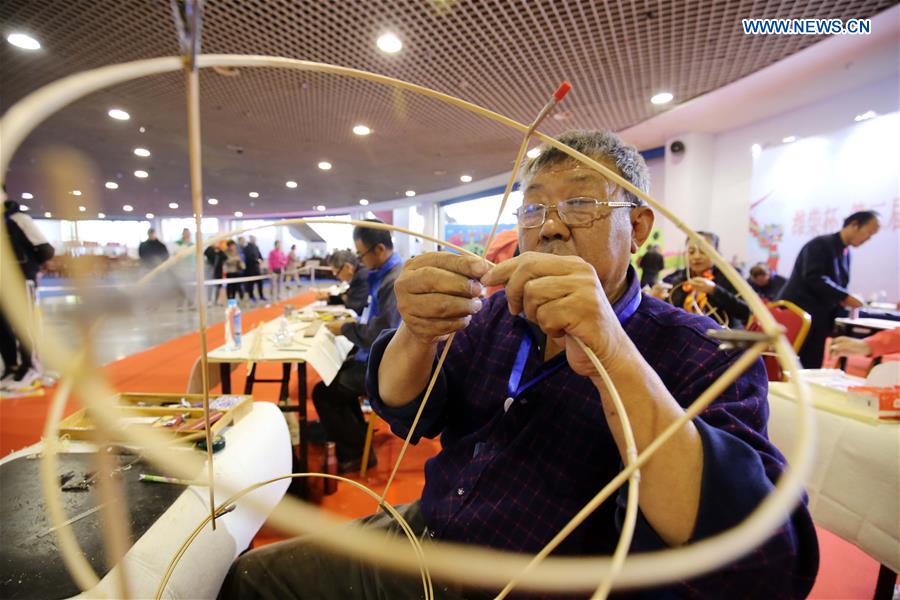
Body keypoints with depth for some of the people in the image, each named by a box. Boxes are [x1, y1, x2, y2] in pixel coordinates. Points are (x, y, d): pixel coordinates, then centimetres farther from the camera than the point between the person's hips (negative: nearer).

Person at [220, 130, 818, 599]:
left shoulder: (704, 355, -12)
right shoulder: (498, 312, 3)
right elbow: (405, 414, -2)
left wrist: (613, 358, -37)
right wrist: (417, 334, -24)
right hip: (421, 538, 5)